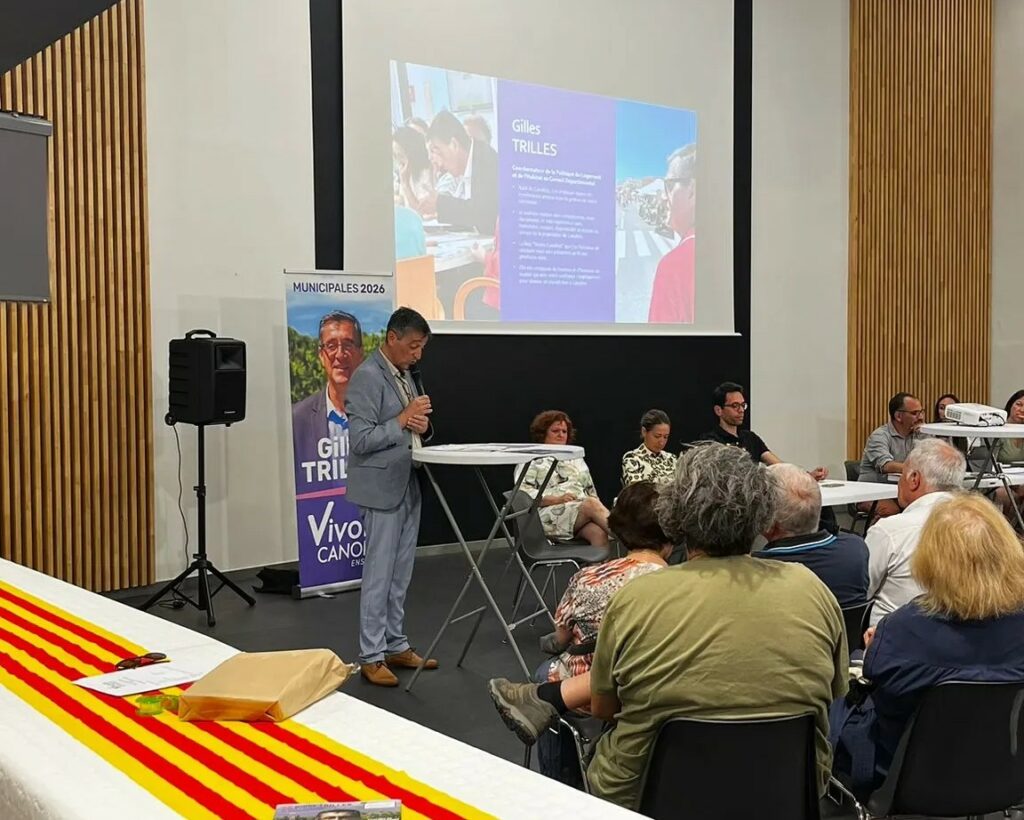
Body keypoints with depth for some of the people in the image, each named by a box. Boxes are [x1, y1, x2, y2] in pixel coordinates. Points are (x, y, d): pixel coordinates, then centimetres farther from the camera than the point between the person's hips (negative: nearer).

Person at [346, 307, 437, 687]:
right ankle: (371, 657, 8)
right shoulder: (367, 377, -15)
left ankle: (396, 646, 24)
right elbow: (360, 441, -20)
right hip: (382, 488, -9)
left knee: (400, 574, 14)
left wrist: (420, 423, -1)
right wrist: (402, 419, -22)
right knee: (379, 574, -2)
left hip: (407, 485, 9)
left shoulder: (404, 375, 12)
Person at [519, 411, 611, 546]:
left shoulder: (576, 459, 30)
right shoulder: (532, 461, 13)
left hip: (584, 511, 4)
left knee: (599, 533, -33)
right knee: (591, 505, -33)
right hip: (551, 516, -4)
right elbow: (523, 493, -1)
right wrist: (556, 499, -13)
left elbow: (591, 492, 26)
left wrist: (597, 504, 3)